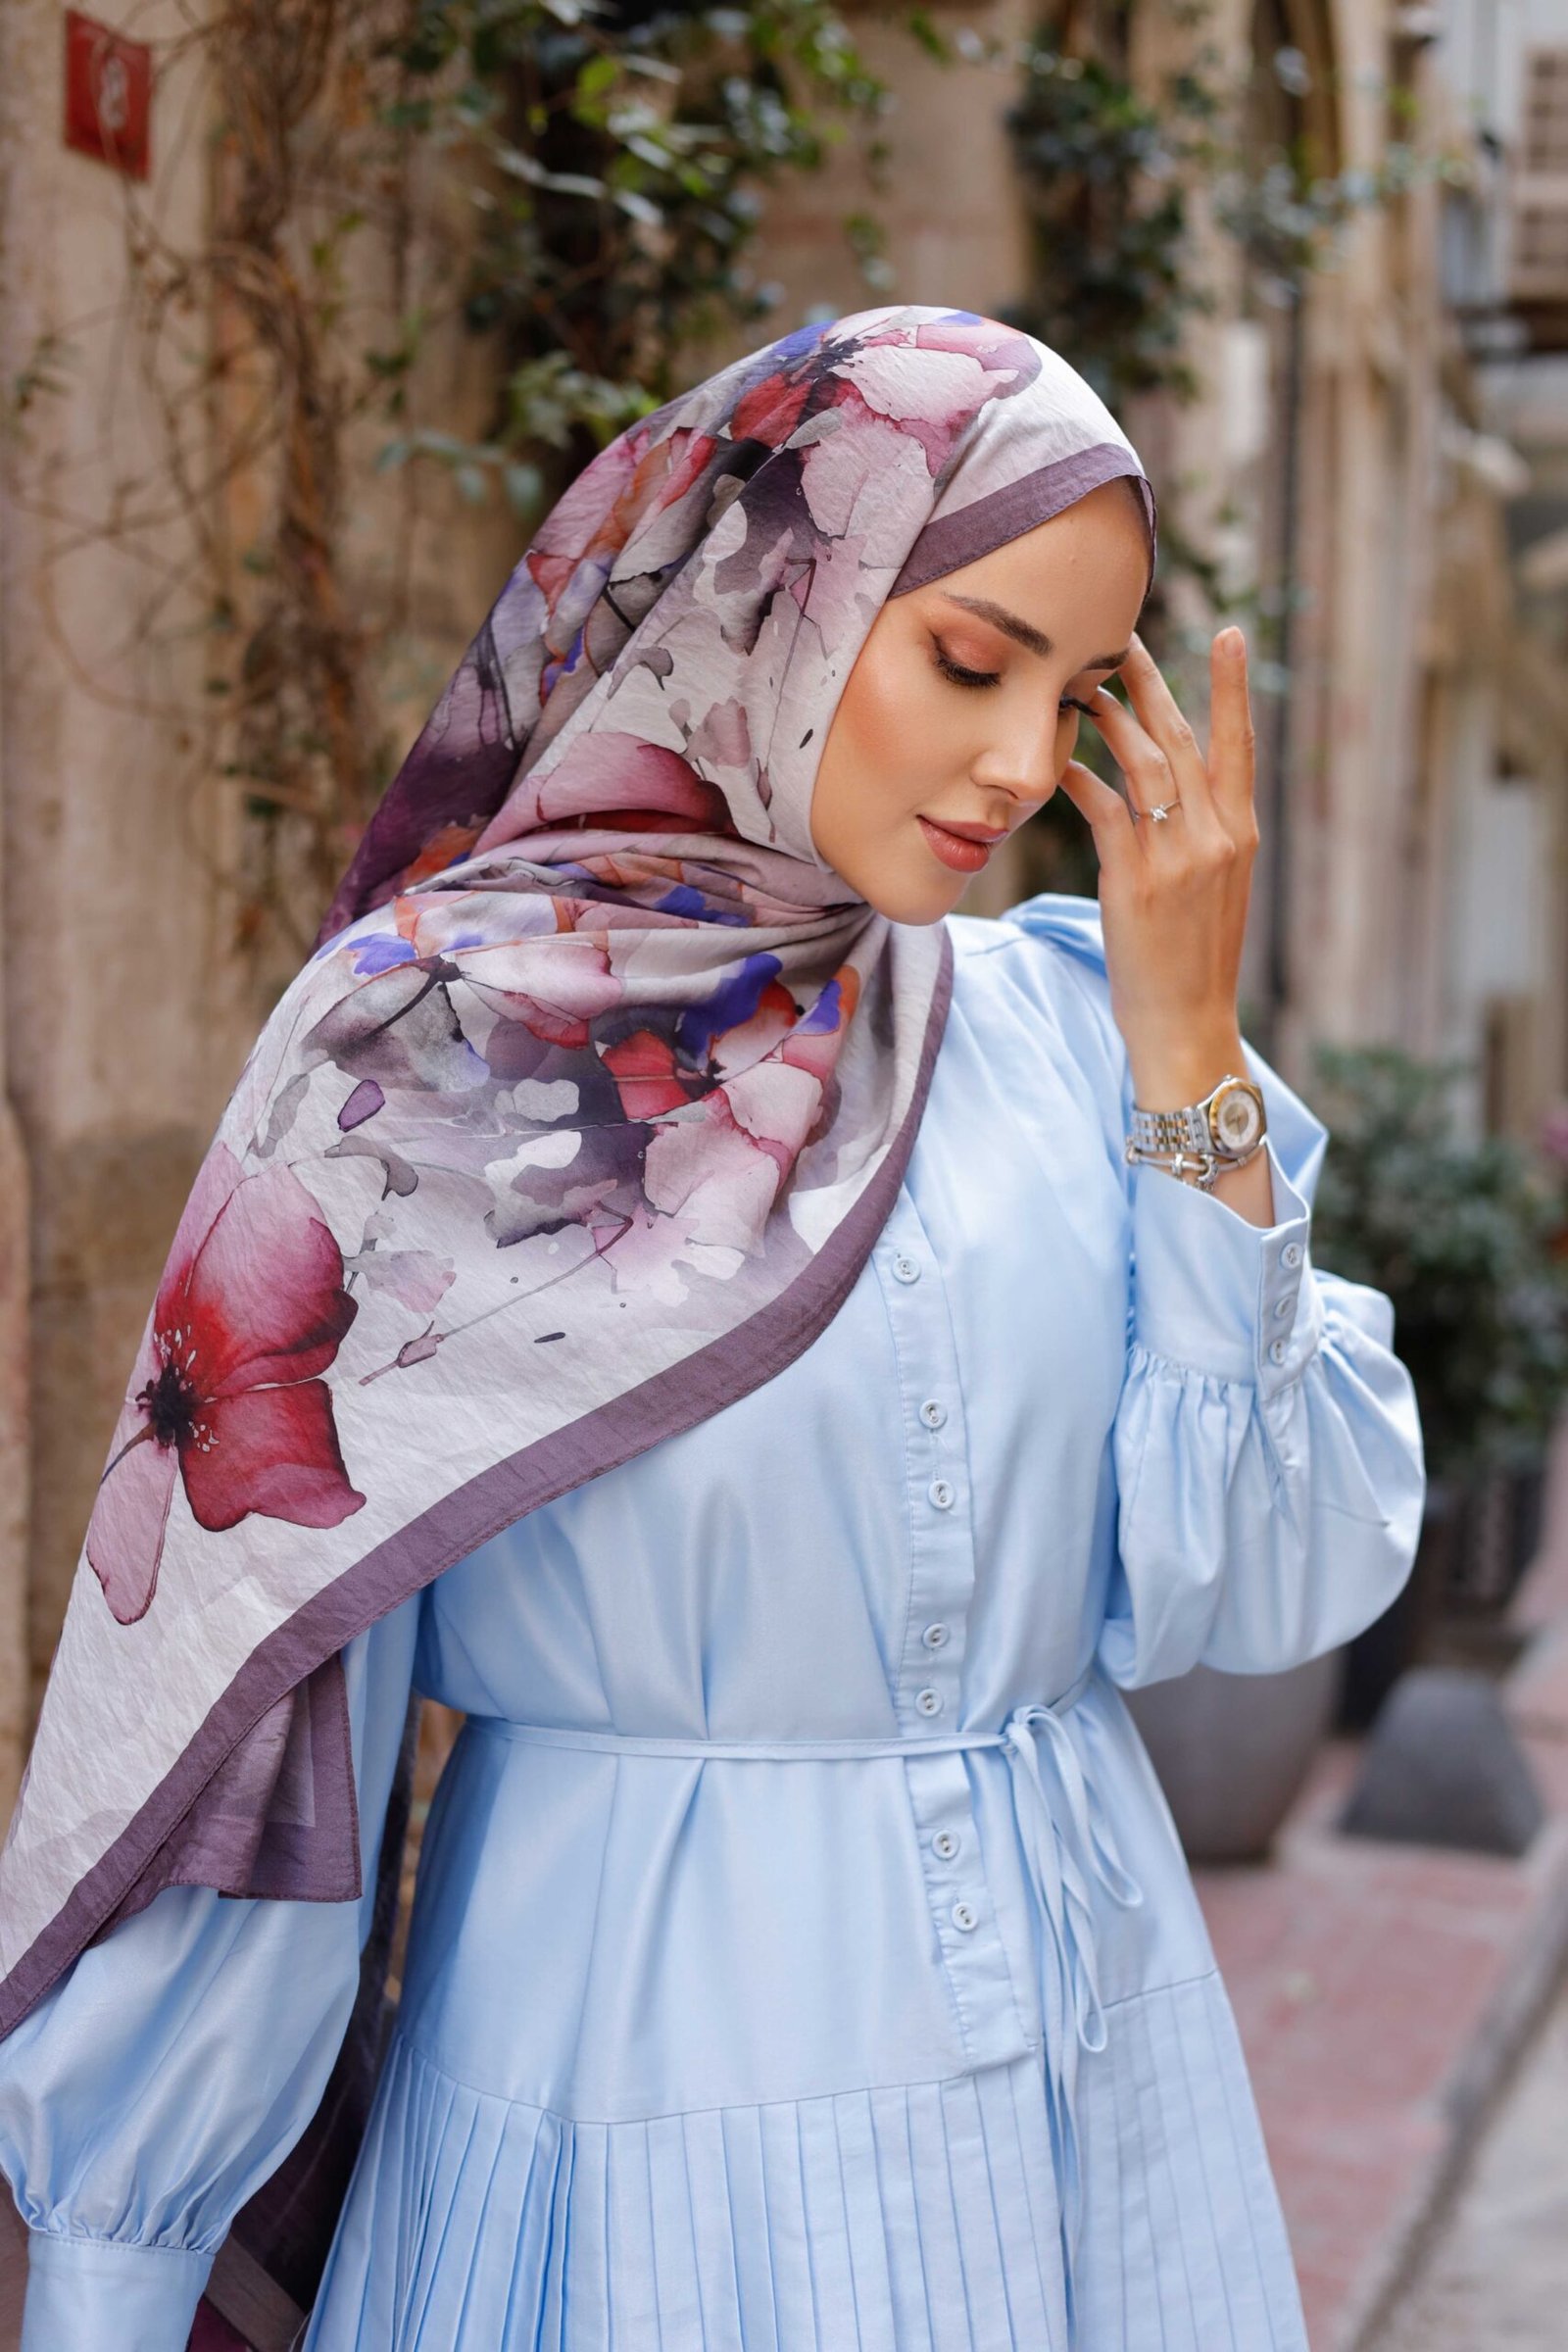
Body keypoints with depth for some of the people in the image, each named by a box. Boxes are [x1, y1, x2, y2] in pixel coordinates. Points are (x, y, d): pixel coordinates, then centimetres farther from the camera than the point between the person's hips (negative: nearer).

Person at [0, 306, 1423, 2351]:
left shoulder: (1062, 1021, 1)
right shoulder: (433, 1036, -9)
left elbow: (1263, 1587, -4)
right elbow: (224, 1693, -8)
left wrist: (1191, 1050, -9)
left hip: (1088, 2076, 4)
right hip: (648, 2083, -4)